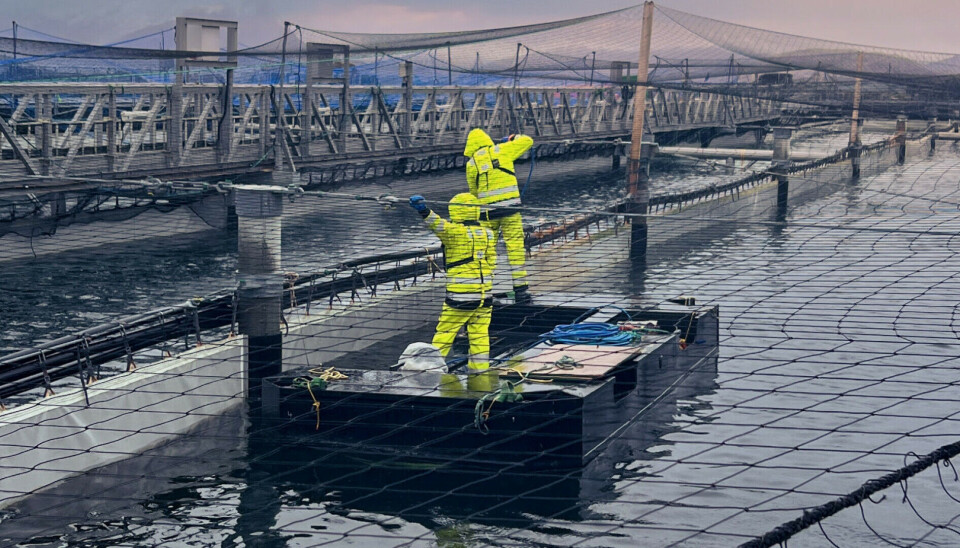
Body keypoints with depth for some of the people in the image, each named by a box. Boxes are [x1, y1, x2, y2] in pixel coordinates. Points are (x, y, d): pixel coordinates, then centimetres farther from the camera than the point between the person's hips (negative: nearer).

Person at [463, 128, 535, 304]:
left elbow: (473, 191, 12)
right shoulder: (501, 151, 5)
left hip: (487, 210, 1)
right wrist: (512, 139, 31)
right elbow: (528, 141, 15)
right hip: (510, 206, -1)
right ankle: (520, 287, -5)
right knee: (515, 246, -1)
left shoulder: (471, 163, 5)